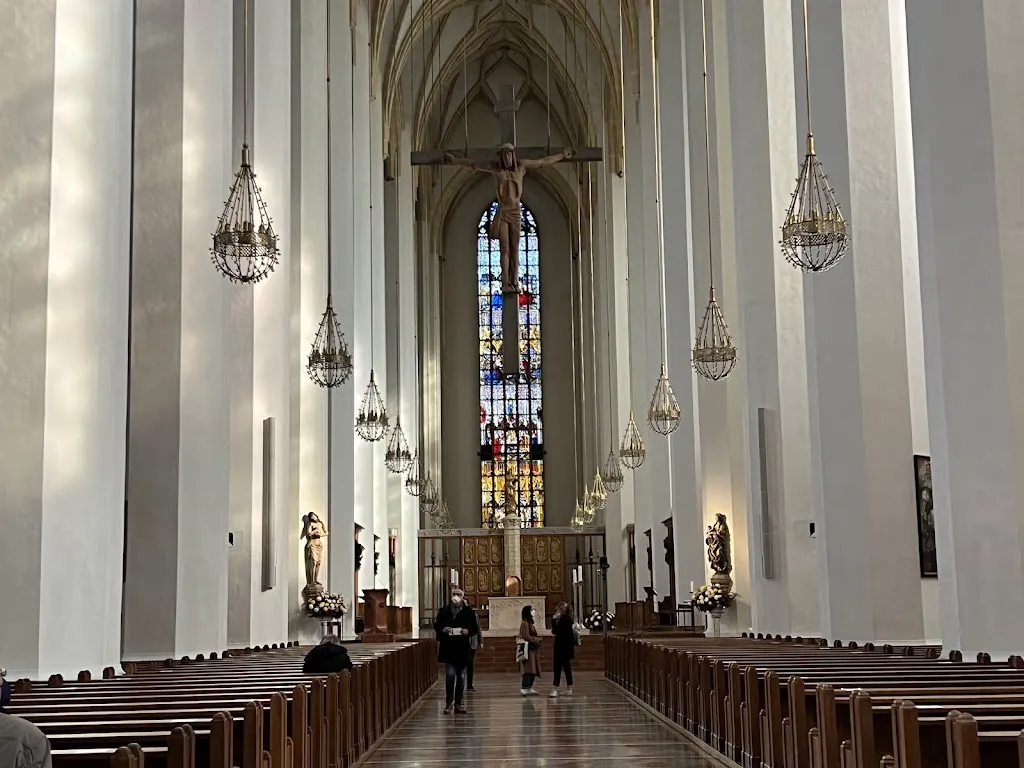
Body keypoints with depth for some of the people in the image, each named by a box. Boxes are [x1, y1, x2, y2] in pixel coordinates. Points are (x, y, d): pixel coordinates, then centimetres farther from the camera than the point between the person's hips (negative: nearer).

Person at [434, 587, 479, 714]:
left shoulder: (469, 613, 4)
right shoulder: (443, 611, 4)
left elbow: (475, 628, 7)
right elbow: (436, 626, 7)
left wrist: (468, 631, -14)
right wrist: (443, 629, -13)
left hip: (462, 649, 2)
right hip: (448, 648, -2)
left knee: (461, 677, 8)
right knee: (450, 675, -9)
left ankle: (458, 703, 16)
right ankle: (449, 702, 0)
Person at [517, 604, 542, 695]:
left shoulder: (530, 623, 19)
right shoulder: (525, 623, -12)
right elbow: (526, 636, -18)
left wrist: (537, 638, 7)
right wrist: (536, 640, -13)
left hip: (533, 649, 10)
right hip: (528, 649, -10)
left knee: (533, 670, 9)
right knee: (528, 670, -13)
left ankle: (529, 688, 13)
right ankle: (524, 688, -13)